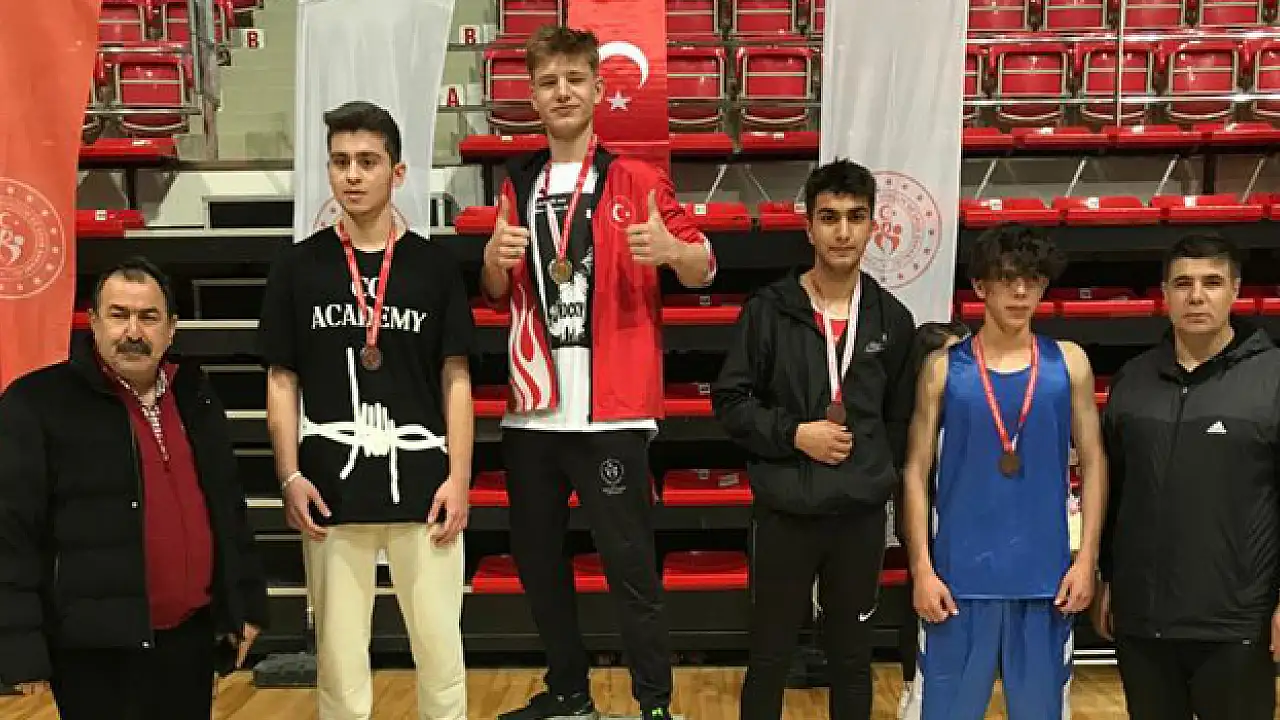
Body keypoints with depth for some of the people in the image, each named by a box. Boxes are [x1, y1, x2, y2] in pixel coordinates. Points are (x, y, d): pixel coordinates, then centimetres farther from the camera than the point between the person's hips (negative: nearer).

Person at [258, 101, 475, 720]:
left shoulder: (434, 264, 4)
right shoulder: (299, 267, 5)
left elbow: (456, 379, 4)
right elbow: (282, 381, 6)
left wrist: (459, 477, -3)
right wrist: (289, 476, -3)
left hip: (422, 487, 0)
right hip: (331, 491, 1)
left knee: (440, 647, 6)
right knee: (338, 652, 10)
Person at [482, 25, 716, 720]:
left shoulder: (636, 178, -1)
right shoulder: (517, 185, 11)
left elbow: (704, 268, -3)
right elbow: (497, 297, 15)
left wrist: (670, 249, -25)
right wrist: (495, 257, -7)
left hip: (611, 410, -5)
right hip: (531, 409, 5)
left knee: (629, 565, -1)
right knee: (536, 559, 14)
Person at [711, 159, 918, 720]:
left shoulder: (892, 320, 1)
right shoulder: (768, 309, -7)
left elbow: (900, 419, 11)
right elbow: (729, 401, -5)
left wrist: (876, 475, 2)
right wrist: (795, 435, -16)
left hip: (861, 516, 2)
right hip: (784, 512, -2)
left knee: (851, 658, 16)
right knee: (769, 657, 11)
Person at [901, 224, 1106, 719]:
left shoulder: (1069, 362, 4)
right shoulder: (944, 367, -1)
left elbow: (1093, 463, 6)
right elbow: (917, 471, 0)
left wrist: (1087, 558, -1)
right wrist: (922, 567, -6)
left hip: (1045, 574, 1)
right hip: (960, 573, -1)